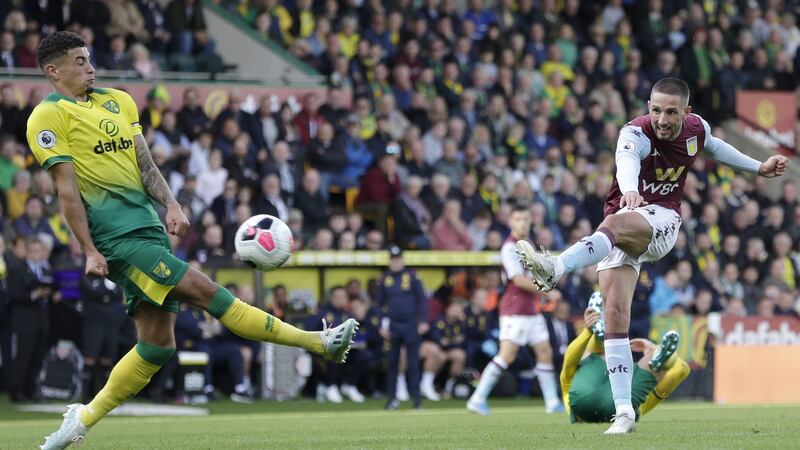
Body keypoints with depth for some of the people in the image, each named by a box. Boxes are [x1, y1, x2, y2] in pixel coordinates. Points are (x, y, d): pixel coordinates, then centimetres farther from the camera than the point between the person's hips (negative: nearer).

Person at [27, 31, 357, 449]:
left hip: (149, 231, 8)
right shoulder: (49, 116, -3)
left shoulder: (117, 101, 18)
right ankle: (320, 343, -16)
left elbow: (143, 162, 14)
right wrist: (89, 251, -12)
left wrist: (171, 205, -2)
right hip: (118, 238, -8)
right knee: (205, 291, -14)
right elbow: (67, 188, -8)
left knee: (157, 343, 5)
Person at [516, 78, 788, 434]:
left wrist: (758, 168, 33)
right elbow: (626, 159, -42)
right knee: (615, 313, -14)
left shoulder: (697, 128, 0)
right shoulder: (637, 133, -17)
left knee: (615, 223, -37)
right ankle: (624, 412, -11)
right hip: (623, 223, 0)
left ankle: (555, 268, -61)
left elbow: (711, 147, 27)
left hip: (661, 221, 0)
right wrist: (629, 190, -65)